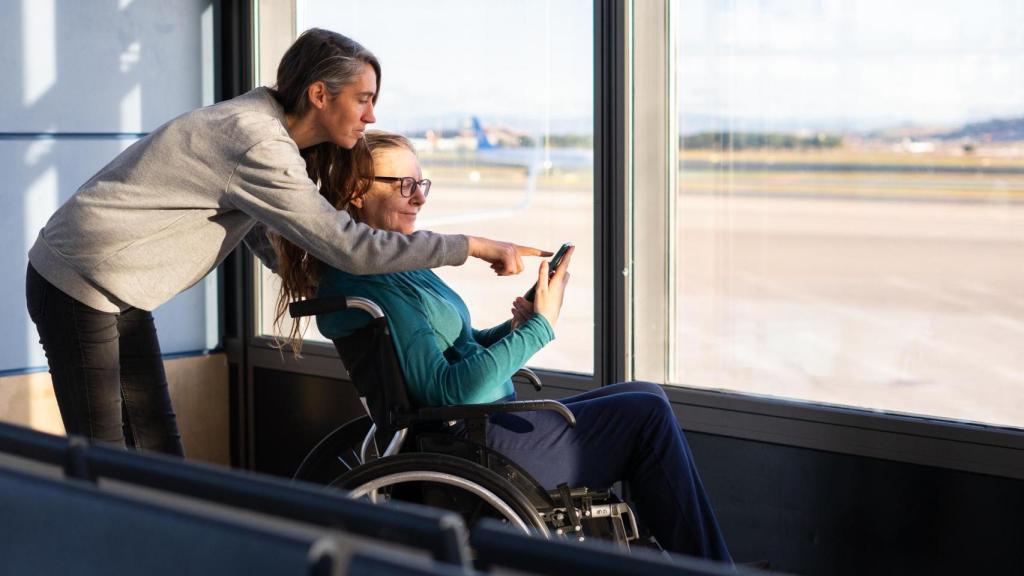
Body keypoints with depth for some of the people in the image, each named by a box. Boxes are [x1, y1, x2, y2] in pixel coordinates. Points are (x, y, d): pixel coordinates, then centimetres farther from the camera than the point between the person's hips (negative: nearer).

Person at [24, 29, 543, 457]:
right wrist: (474, 247, -21)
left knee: (159, 450, 10)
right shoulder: (257, 147, -25)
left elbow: (276, 248, 9)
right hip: (79, 288, -10)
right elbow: (347, 245, -26)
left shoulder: (262, 127, 5)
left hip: (117, 293, 10)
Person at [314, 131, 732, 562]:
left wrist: (513, 330, -1)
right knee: (647, 414, -8)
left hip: (492, 423, 10)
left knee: (647, 397, 10)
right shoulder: (367, 283, -19)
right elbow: (447, 392, -24)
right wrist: (538, 328, -19)